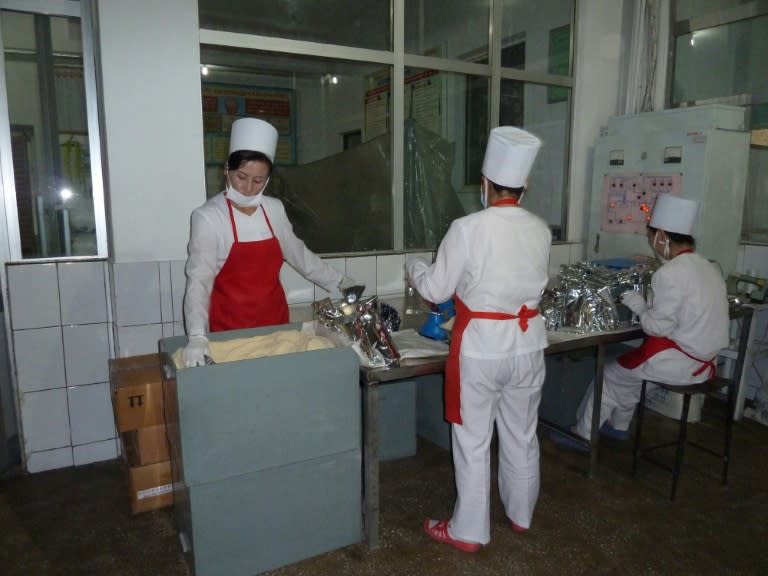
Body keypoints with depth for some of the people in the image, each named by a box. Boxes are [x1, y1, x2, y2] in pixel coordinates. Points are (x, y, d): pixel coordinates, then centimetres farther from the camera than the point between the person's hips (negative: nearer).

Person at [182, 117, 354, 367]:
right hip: (231, 328, -4)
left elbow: (299, 254, 15)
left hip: (275, 319, 5)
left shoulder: (275, 209, 2)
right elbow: (199, 279, -19)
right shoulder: (208, 217, -13)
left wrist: (341, 282, 18)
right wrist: (197, 336, -32)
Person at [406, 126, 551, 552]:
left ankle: (469, 530, 24)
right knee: (521, 434, 21)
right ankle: (521, 514, 41)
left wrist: (414, 266, 10)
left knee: (473, 441, 9)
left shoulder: (468, 228, -16)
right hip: (527, 343, 6)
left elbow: (436, 290, -9)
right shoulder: (540, 230, 0)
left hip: (481, 345, -5)